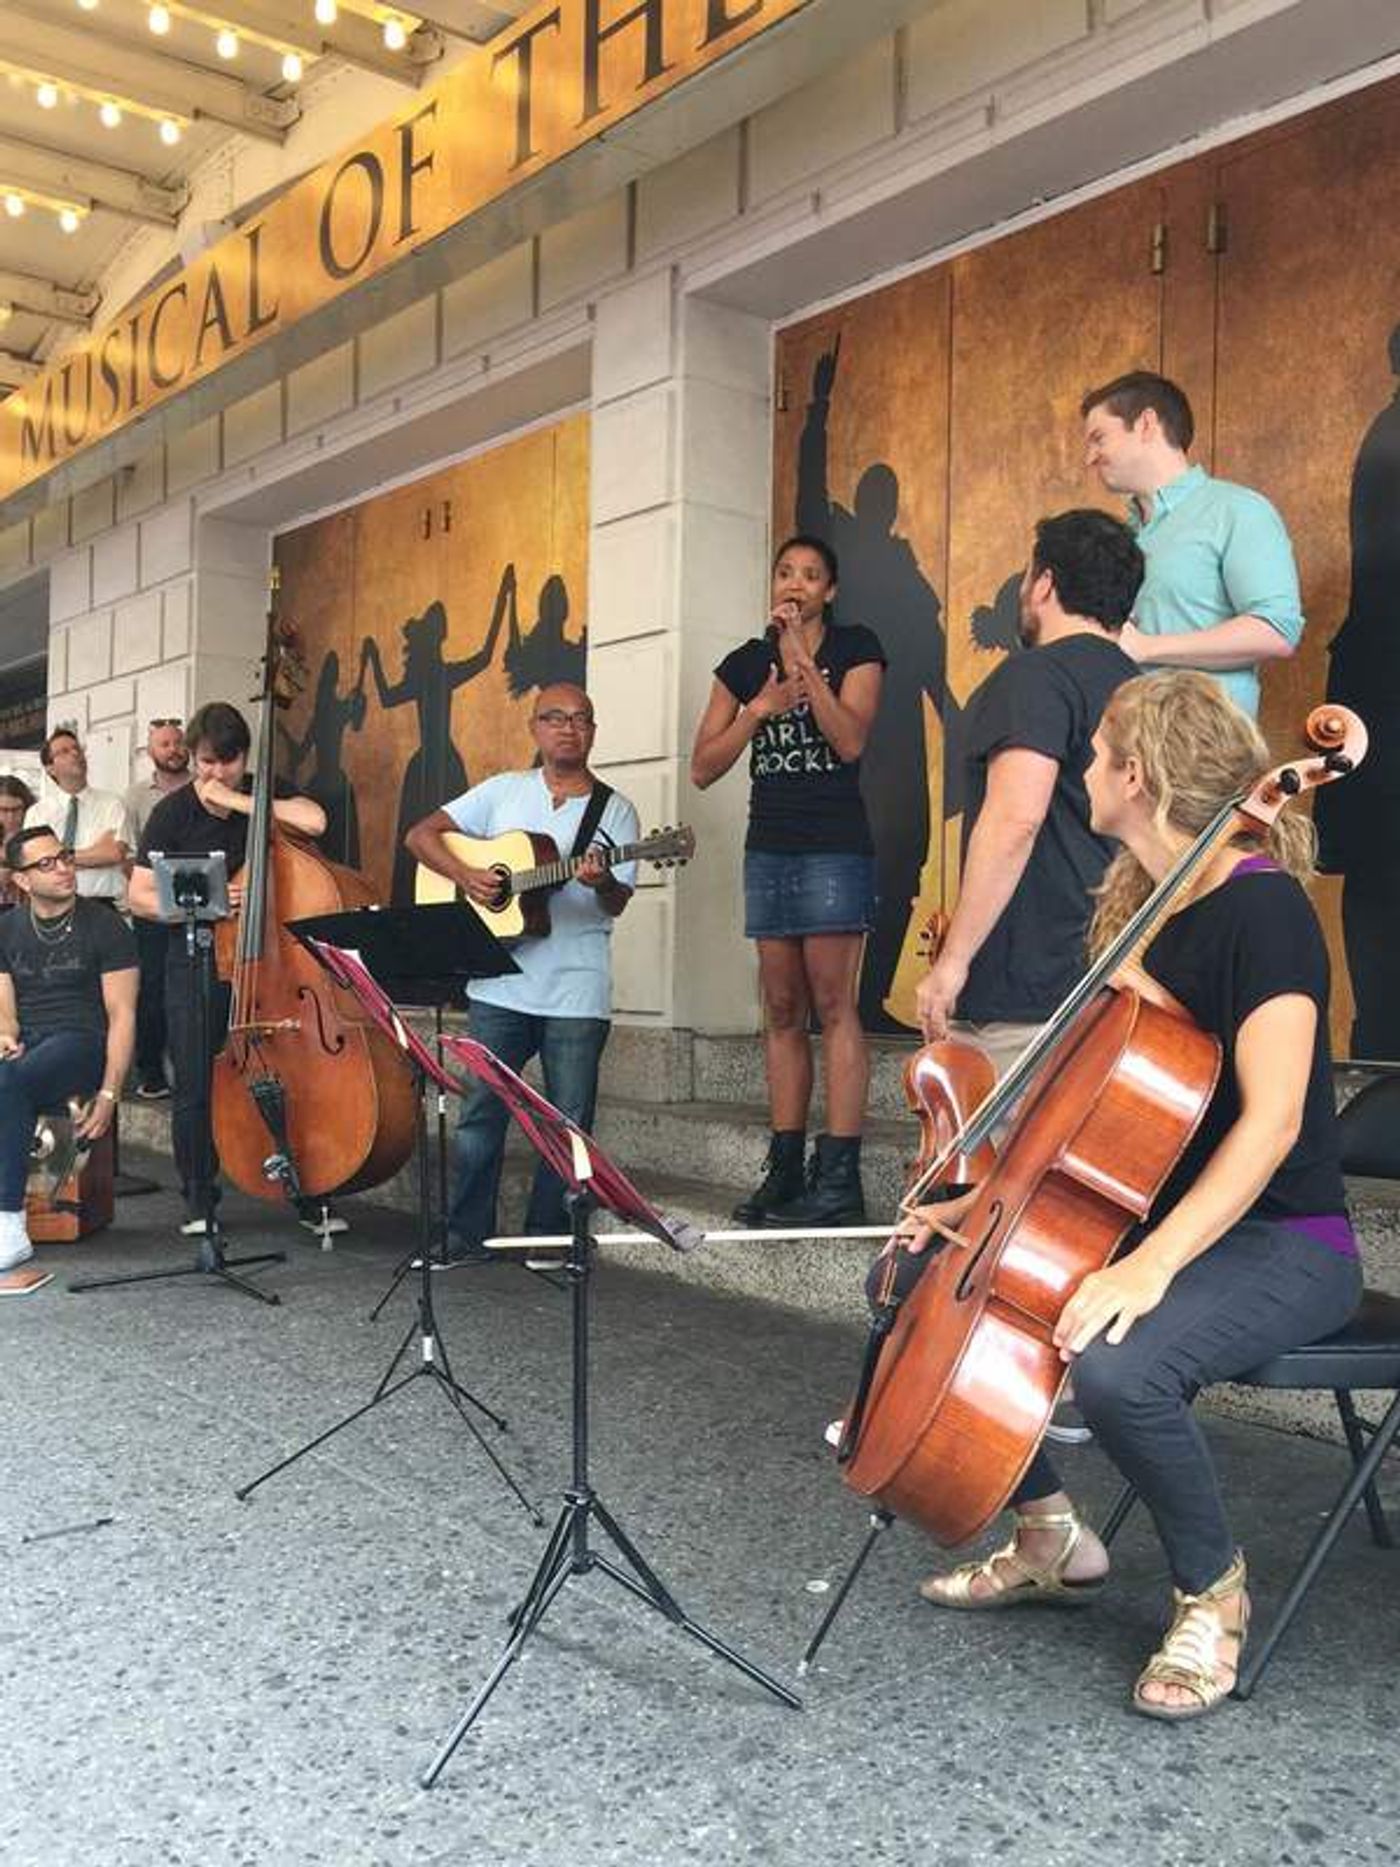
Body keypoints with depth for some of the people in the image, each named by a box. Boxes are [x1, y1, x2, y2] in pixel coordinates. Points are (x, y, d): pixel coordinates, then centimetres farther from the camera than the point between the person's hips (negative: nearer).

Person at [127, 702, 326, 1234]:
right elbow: (140, 896, -3)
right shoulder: (173, 813, -2)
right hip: (195, 962, 0)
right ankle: (198, 1202, 16)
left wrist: (236, 801, -17)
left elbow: (313, 821, -20)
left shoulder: (265, 794, 2)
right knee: (194, 1087, 0)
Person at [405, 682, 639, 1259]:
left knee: (568, 1122, 3)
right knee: (480, 1112, 5)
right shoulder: (503, 791, 10)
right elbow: (421, 833, 7)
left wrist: (602, 882, -26)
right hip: (498, 986, 1)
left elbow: (618, 902, -3)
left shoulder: (614, 810, 6)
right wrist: (465, 875, -9)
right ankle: (466, 1233, 17)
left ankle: (547, 1236, 17)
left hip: (577, 991, -1)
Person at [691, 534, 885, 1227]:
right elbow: (702, 767, 6)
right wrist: (760, 708, -6)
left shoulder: (855, 647, 3)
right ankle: (785, 1171, 11)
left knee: (832, 1003, -9)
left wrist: (803, 659, -14)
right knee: (781, 1011, 6)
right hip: (768, 849, 5)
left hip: (835, 849, -5)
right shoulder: (744, 663, 12)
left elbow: (850, 741, -13)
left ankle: (839, 1177, -8)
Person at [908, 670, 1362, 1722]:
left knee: (1118, 1367, -37)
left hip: (1278, 1243, -9)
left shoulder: (1260, 905, -18)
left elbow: (1271, 1118, -27)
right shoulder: (1142, 901, 9)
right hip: (1147, 1215, 9)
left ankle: (1213, 1594, -4)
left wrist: (1154, 1264, -35)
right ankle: (1053, 1537, 16)